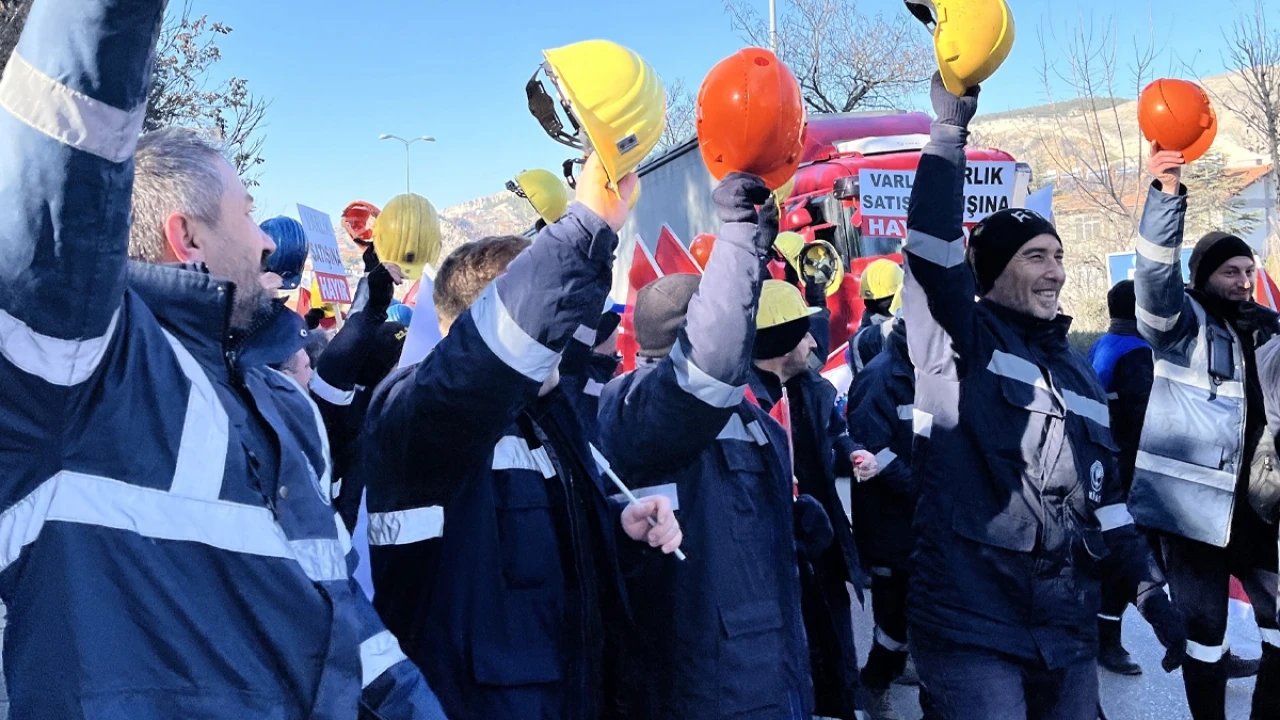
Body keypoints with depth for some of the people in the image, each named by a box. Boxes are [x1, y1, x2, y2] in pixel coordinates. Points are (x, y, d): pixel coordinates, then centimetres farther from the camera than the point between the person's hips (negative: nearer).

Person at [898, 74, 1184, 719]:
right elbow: (932, 249, -21)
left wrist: (1149, 588, 15)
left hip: (1068, 630, 7)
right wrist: (950, 129, -23)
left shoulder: (1079, 372, 16)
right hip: (971, 628, -6)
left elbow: (1102, 491, 19)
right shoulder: (960, 341, -4)